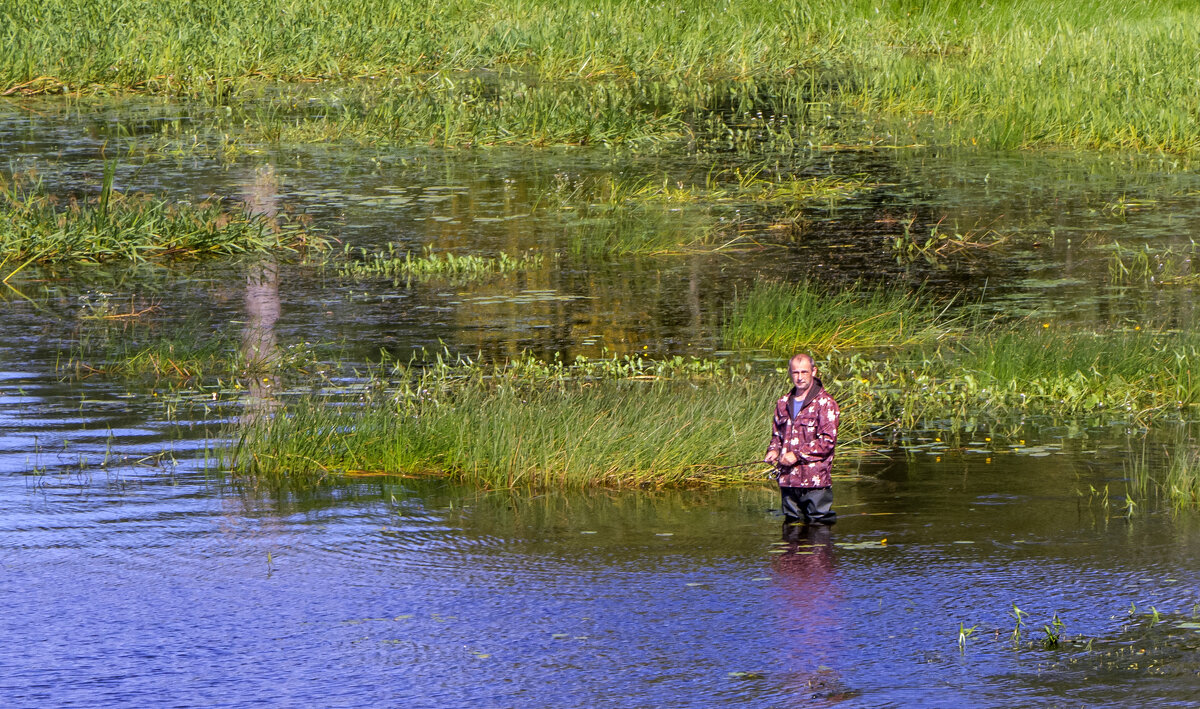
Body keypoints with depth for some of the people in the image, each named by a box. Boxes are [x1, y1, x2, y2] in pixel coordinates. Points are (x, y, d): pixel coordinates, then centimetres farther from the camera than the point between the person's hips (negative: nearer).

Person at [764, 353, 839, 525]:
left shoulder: (825, 403, -6)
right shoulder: (783, 403, 14)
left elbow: (828, 440, -12)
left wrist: (798, 455, -15)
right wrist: (773, 450, 4)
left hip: (815, 479, -6)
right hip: (788, 478, 6)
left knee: (818, 522, -4)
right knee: (791, 523, 11)